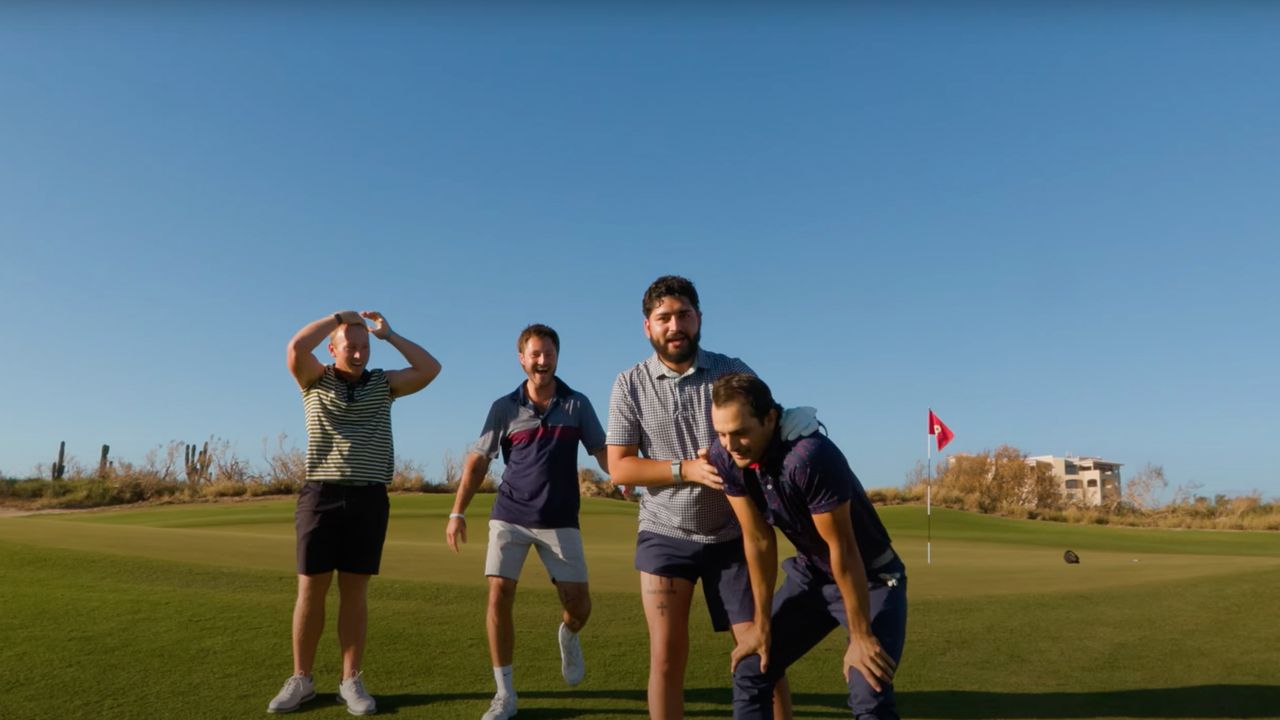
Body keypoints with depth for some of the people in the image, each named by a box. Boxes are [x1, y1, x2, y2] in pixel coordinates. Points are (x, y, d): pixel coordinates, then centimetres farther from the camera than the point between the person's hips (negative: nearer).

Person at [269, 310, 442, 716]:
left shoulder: (383, 384, 9)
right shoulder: (316, 381, 5)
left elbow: (431, 369, -3)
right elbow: (296, 348, -15)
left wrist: (388, 334, 2)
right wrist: (338, 316, -3)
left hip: (369, 499, 1)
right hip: (321, 495, -1)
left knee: (355, 592, 6)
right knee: (311, 590, 4)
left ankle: (351, 682, 14)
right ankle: (301, 680, 18)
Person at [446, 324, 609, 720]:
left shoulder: (578, 404, 1)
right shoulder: (504, 408, -1)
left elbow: (602, 452, 0)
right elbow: (477, 461, 2)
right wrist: (458, 512, -4)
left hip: (560, 521, 0)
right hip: (509, 517, 0)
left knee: (578, 605, 0)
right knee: (499, 598, -8)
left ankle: (568, 638, 39)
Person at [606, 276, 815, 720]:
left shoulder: (733, 372, -3)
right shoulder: (630, 385, -3)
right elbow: (619, 468, -7)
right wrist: (686, 469, -19)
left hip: (732, 536, 0)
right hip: (665, 537, 0)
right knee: (666, 659, 4)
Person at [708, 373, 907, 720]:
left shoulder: (809, 456, -35)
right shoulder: (726, 459, -17)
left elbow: (842, 548, -27)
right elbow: (758, 540, -8)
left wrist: (860, 637, -19)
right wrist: (761, 624, -3)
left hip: (871, 578, -5)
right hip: (810, 575, 6)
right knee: (750, 673, 3)